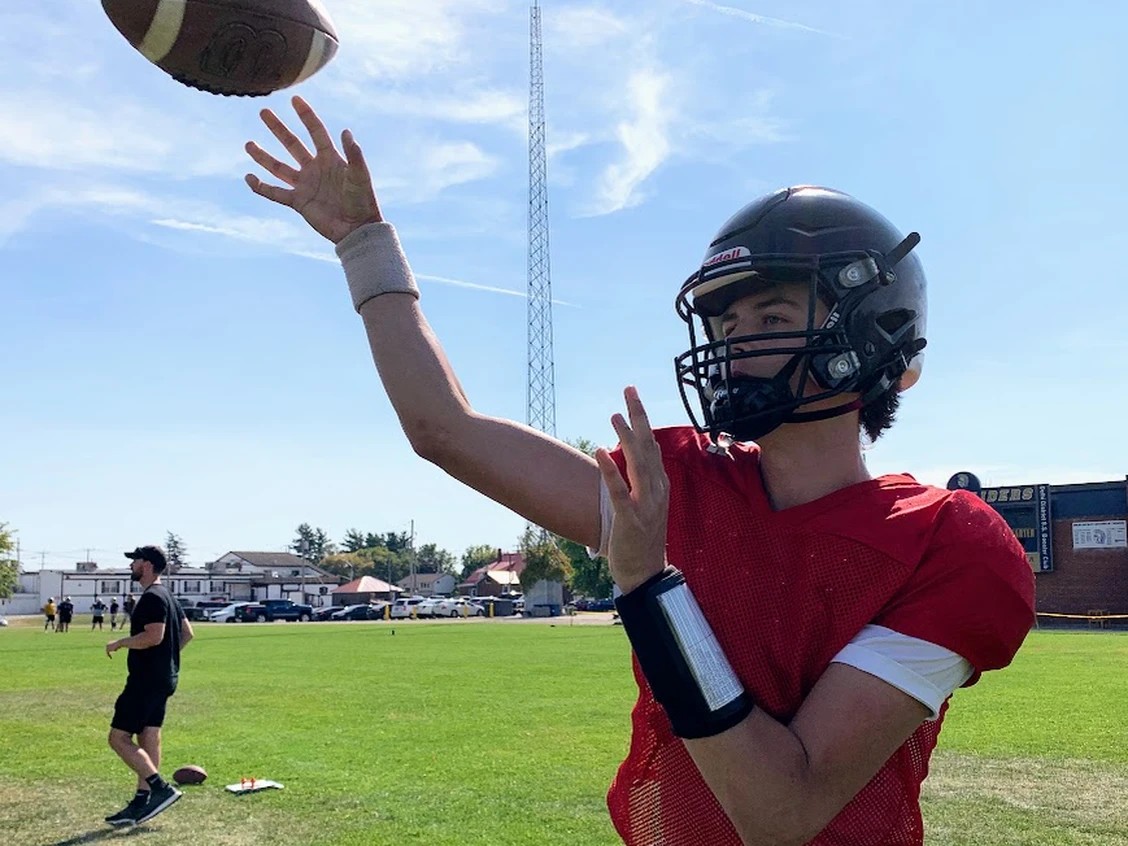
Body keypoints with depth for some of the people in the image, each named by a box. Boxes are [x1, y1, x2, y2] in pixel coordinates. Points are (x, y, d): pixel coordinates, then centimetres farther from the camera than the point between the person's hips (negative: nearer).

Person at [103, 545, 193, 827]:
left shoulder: (152, 597, -16)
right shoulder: (168, 596, 16)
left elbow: (154, 636, -27)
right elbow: (187, 633, 20)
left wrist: (119, 643, -15)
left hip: (146, 680, -10)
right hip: (164, 678, 10)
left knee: (118, 738, -6)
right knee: (149, 739, 11)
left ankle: (162, 788, -11)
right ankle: (141, 803, 15)